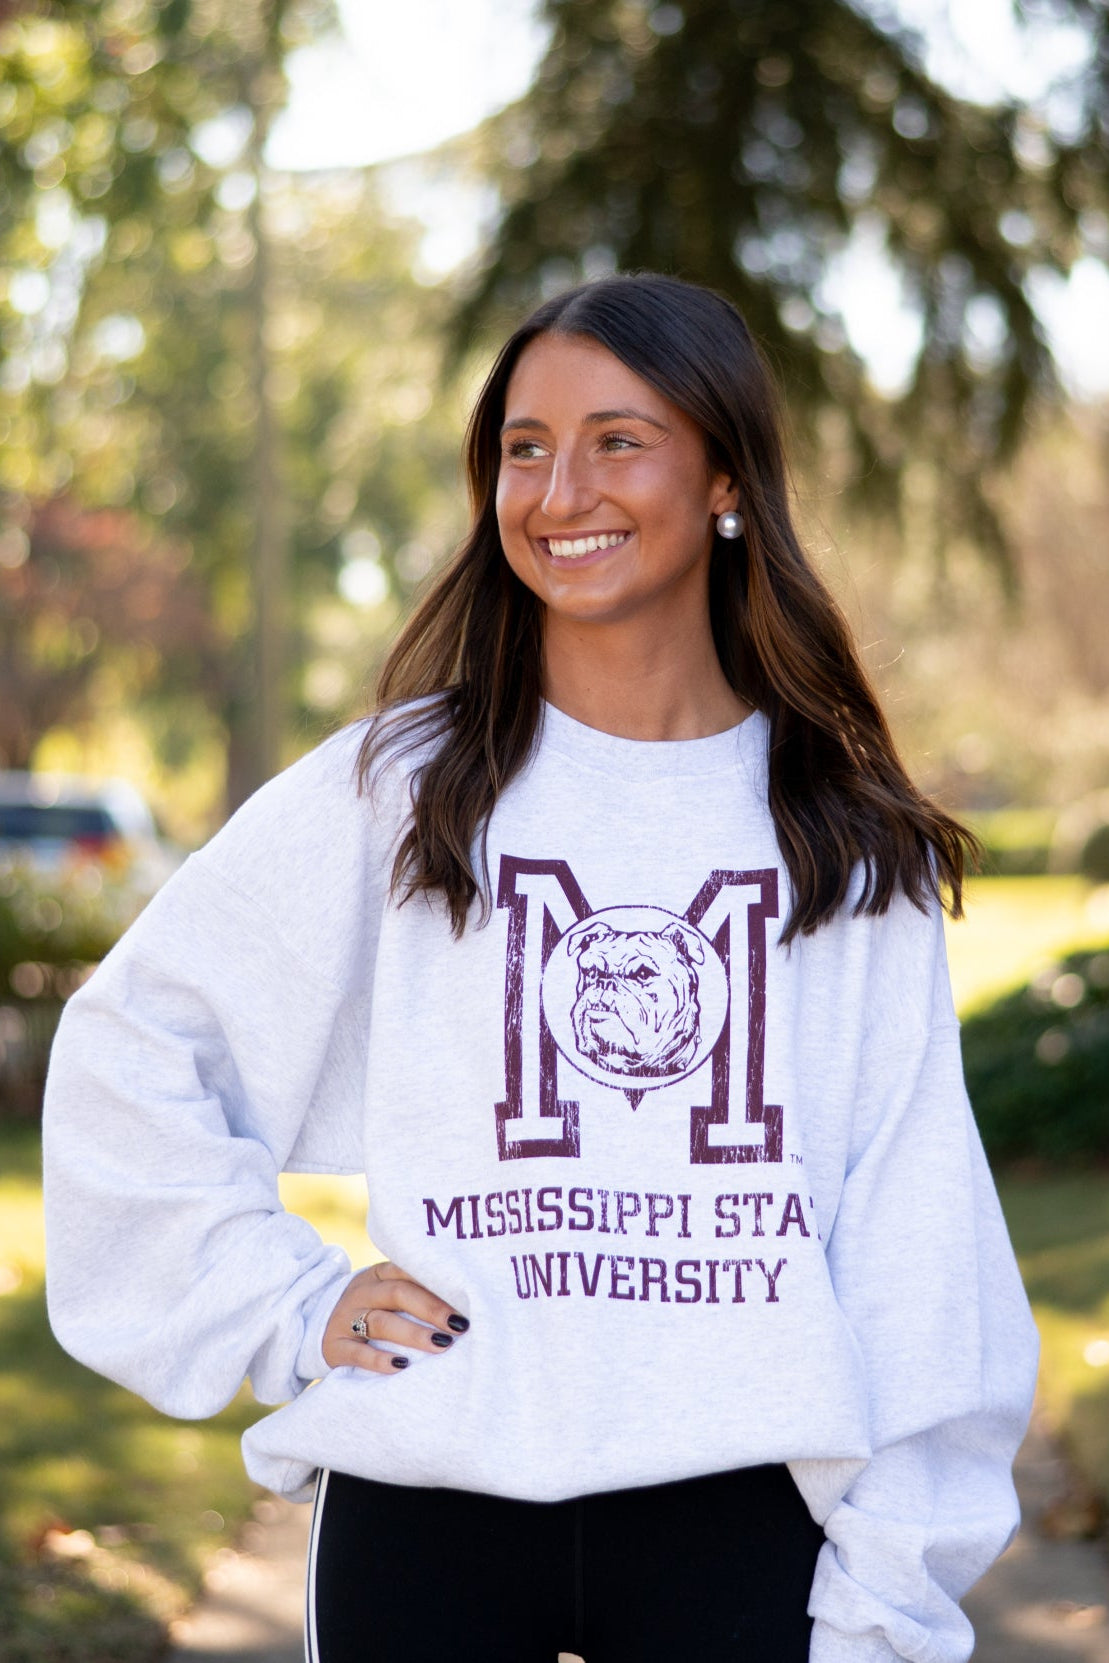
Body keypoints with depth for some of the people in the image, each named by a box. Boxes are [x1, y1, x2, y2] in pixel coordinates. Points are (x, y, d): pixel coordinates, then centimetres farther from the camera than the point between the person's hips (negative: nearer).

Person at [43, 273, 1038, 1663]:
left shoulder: (848, 846, 4)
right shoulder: (392, 793, 3)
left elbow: (911, 1246, 1)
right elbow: (129, 1053, 6)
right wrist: (284, 1310, -1)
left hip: (741, 1515, 0)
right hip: (428, 1506, 0)